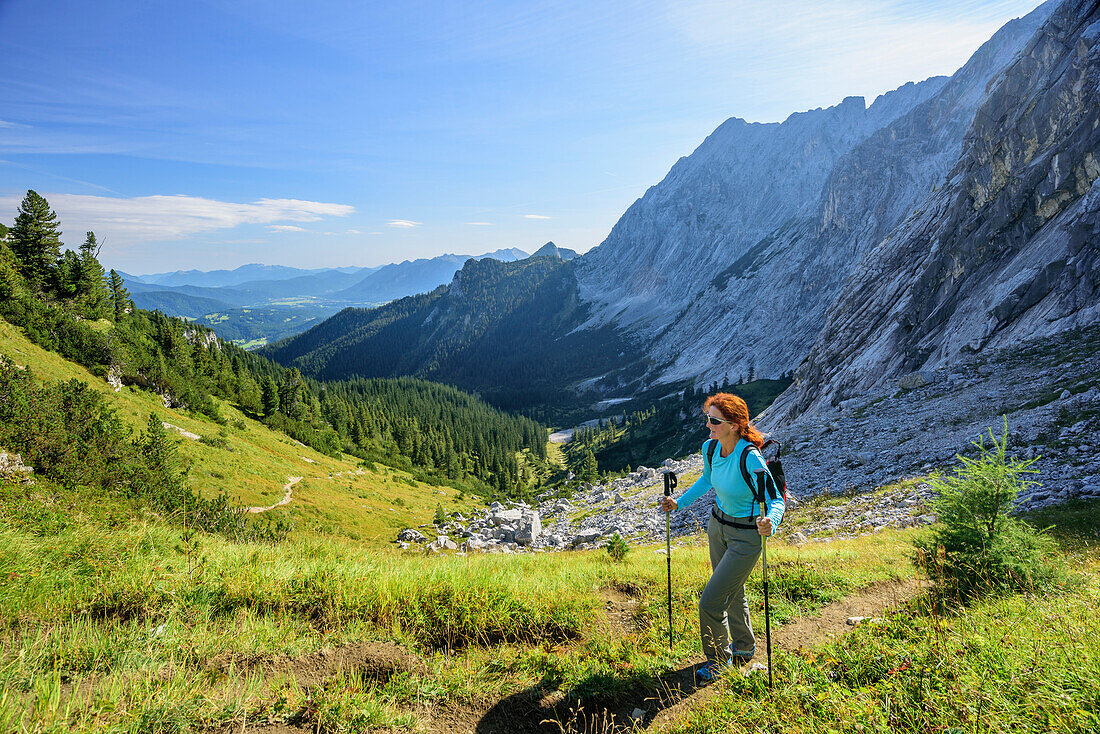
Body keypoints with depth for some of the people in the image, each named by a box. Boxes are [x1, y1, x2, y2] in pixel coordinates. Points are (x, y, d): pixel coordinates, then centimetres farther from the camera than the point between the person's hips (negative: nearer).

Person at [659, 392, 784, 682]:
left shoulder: (750, 458, -30)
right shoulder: (710, 448, -9)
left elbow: (776, 500, -25)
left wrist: (771, 522, -45)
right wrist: (679, 502, 9)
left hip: (746, 535, -7)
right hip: (718, 525, 7)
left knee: (711, 602, -4)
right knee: (732, 593, 25)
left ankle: (719, 659, 23)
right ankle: (744, 647, 50)